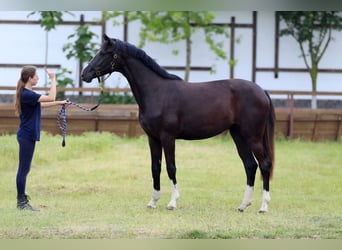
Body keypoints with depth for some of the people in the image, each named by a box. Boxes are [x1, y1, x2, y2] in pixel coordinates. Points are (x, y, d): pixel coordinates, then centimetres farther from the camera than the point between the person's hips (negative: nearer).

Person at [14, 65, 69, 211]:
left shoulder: (28, 94, 10)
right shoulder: (27, 94, -21)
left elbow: (41, 104, 26)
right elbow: (51, 98, -24)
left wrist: (59, 103, 24)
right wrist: (53, 79, -18)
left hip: (27, 135, 10)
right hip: (26, 136, -10)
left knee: (25, 169, 14)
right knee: (23, 169, -4)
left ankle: (22, 200, 19)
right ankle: (21, 202, 1)